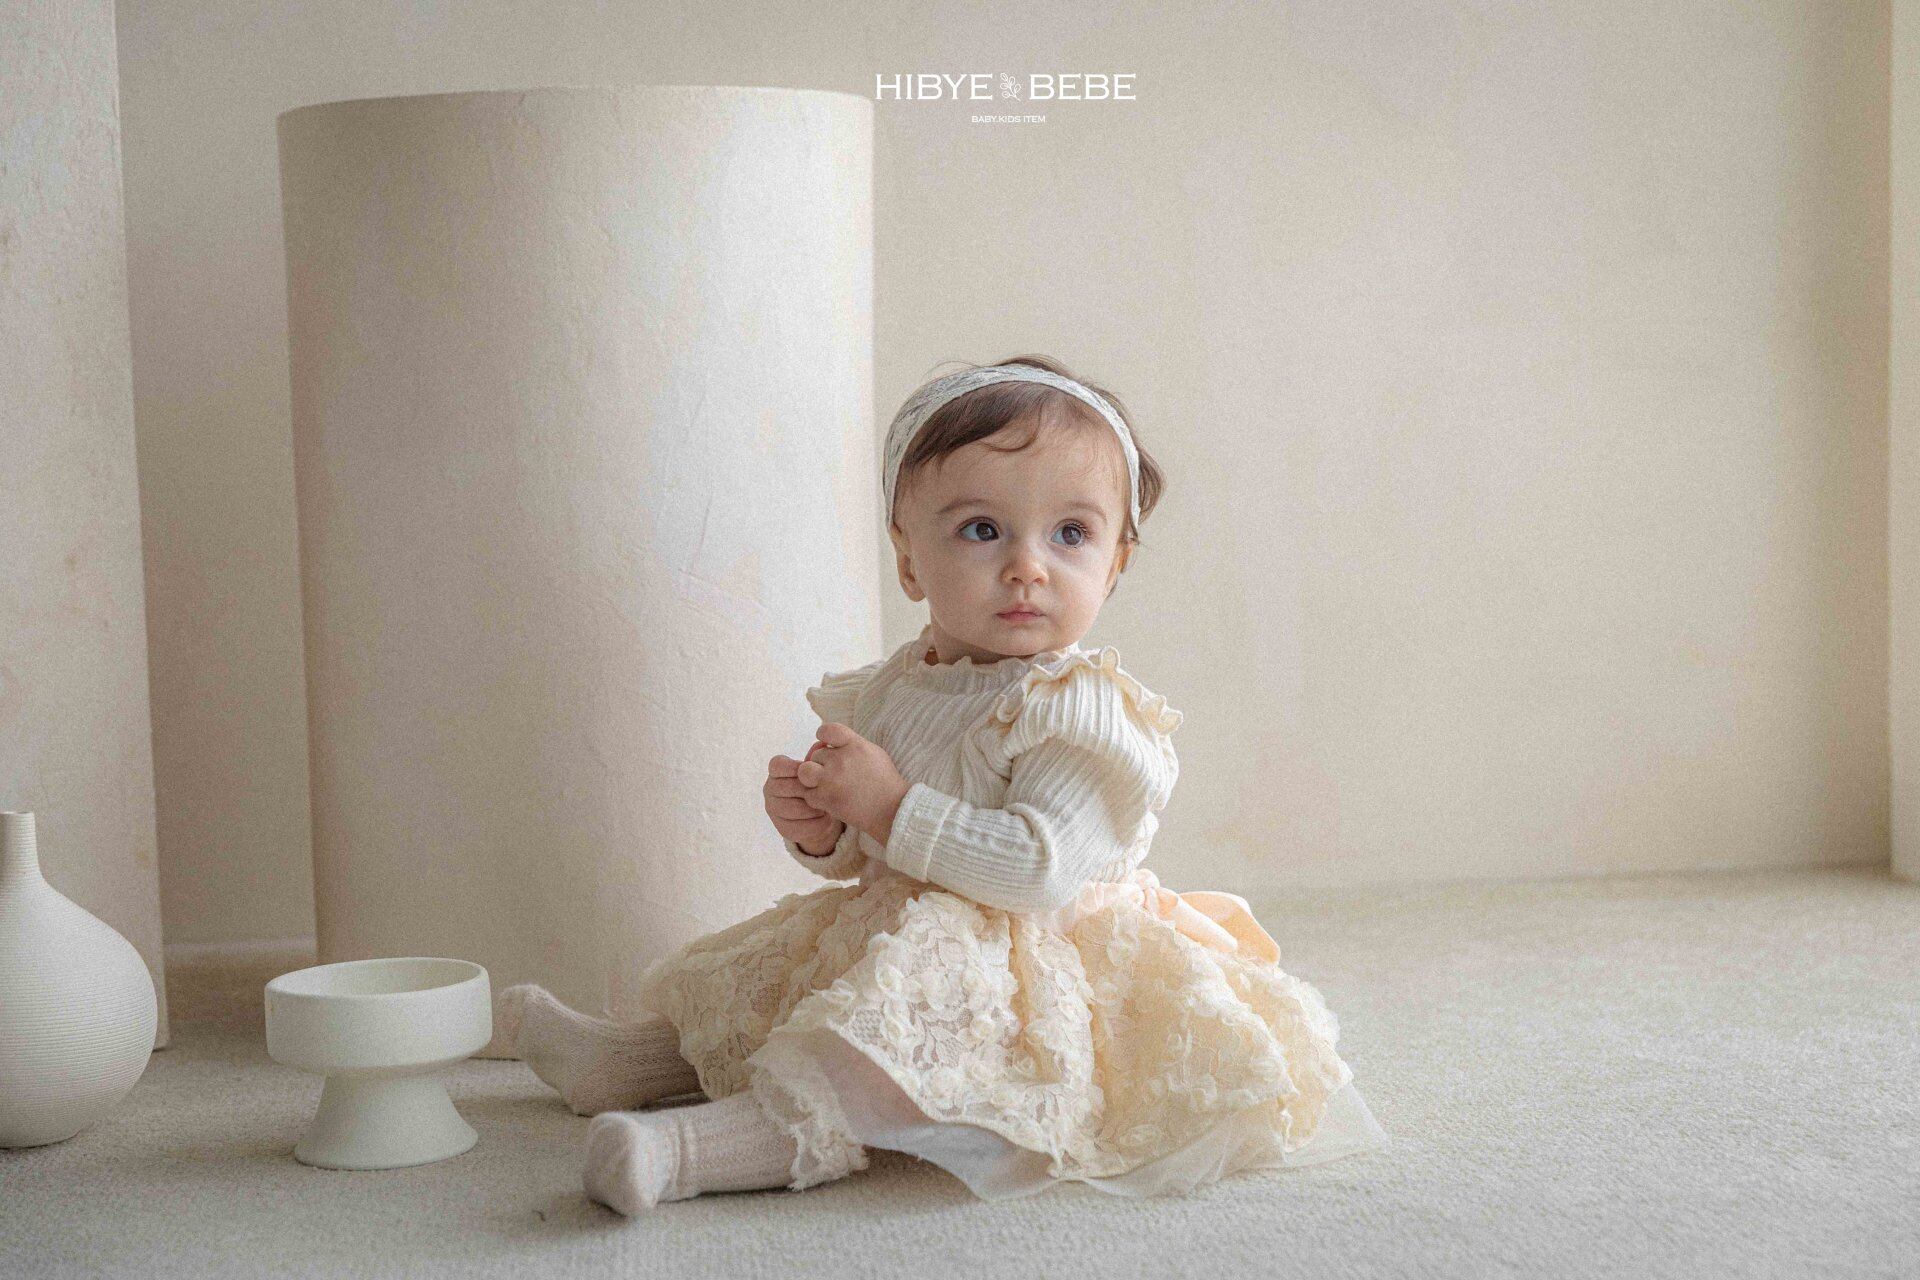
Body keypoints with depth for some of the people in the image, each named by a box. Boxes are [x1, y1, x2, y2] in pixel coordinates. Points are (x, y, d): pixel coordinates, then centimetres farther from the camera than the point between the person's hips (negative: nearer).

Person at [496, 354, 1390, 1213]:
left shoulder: (1082, 710, -18)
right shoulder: (889, 692, 6)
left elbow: (1044, 869, -30)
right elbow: (866, 859, 17)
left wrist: (892, 807, -26)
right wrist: (820, 831, -8)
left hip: (1018, 965, -9)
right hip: (898, 933, 9)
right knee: (755, 973, 21)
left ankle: (716, 1146, -47)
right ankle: (638, 1056, 41)